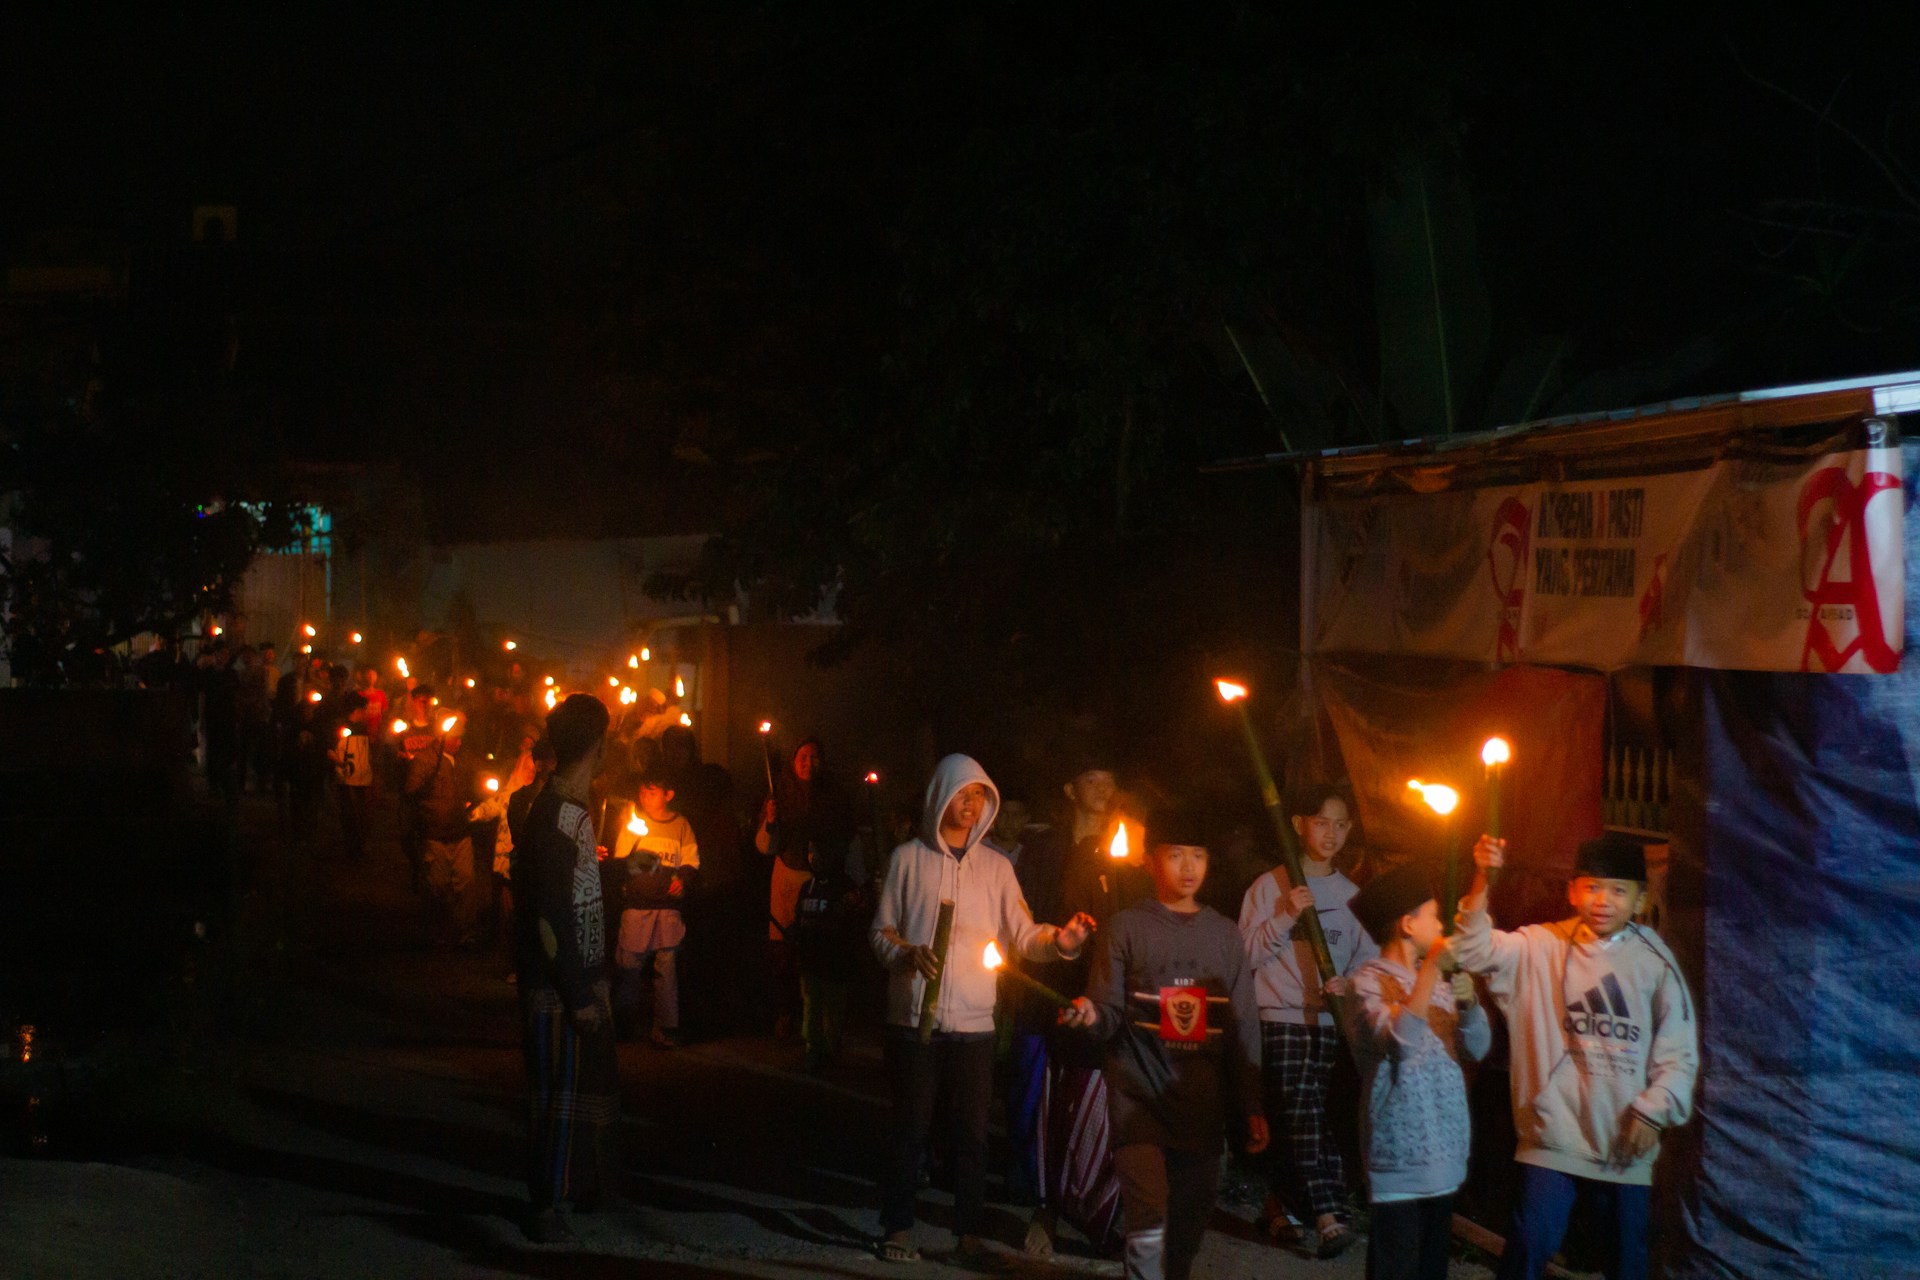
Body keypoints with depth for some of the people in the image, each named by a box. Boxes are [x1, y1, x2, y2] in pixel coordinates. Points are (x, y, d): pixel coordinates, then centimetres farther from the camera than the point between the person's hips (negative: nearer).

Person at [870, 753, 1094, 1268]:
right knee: (911, 1126, 2)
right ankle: (898, 1227, 13)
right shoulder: (908, 858, 4)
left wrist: (1057, 939, -18)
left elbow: (1021, 934, 2)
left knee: (972, 1130, 4)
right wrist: (909, 953, -15)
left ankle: (968, 1235, 11)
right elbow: (882, 931, 5)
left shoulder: (995, 866, 9)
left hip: (973, 1020, 2)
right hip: (914, 1016, -2)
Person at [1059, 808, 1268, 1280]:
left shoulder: (1223, 934, 11)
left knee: (1189, 1224, 8)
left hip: (1202, 1102, 4)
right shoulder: (1125, 928, 2)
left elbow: (1244, 1027, 12)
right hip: (1139, 1095, -3)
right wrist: (1091, 1015, -25)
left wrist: (1252, 1107, 9)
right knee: (1149, 1222, -15)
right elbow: (1110, 1015, -2)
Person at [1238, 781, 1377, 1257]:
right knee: (1301, 1115, -15)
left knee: (1325, 1120, 2)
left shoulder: (1351, 894, 14)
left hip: (1332, 1022, 4)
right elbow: (1247, 955, -4)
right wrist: (1287, 917, -16)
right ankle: (1329, 1215, -20)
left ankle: (1280, 1204, 19)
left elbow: (1366, 958, 14)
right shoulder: (1270, 887, 2)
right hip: (1281, 1018, -4)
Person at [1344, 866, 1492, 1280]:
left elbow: (1478, 1048, 10)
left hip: (1443, 1150, 7)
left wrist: (1468, 1002, -9)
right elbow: (1401, 1040, -25)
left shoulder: (1436, 981, 13)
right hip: (1400, 1156, -7)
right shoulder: (1369, 981, -8)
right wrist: (1432, 966, -24)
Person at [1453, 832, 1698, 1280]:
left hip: (1627, 1145, 1)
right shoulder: (1540, 948, -3)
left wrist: (1654, 1110, -6)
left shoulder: (1655, 961, -2)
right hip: (1554, 1137, -1)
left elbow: (1680, 1051, 2)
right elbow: (1477, 953, -16)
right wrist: (1482, 881, -27)